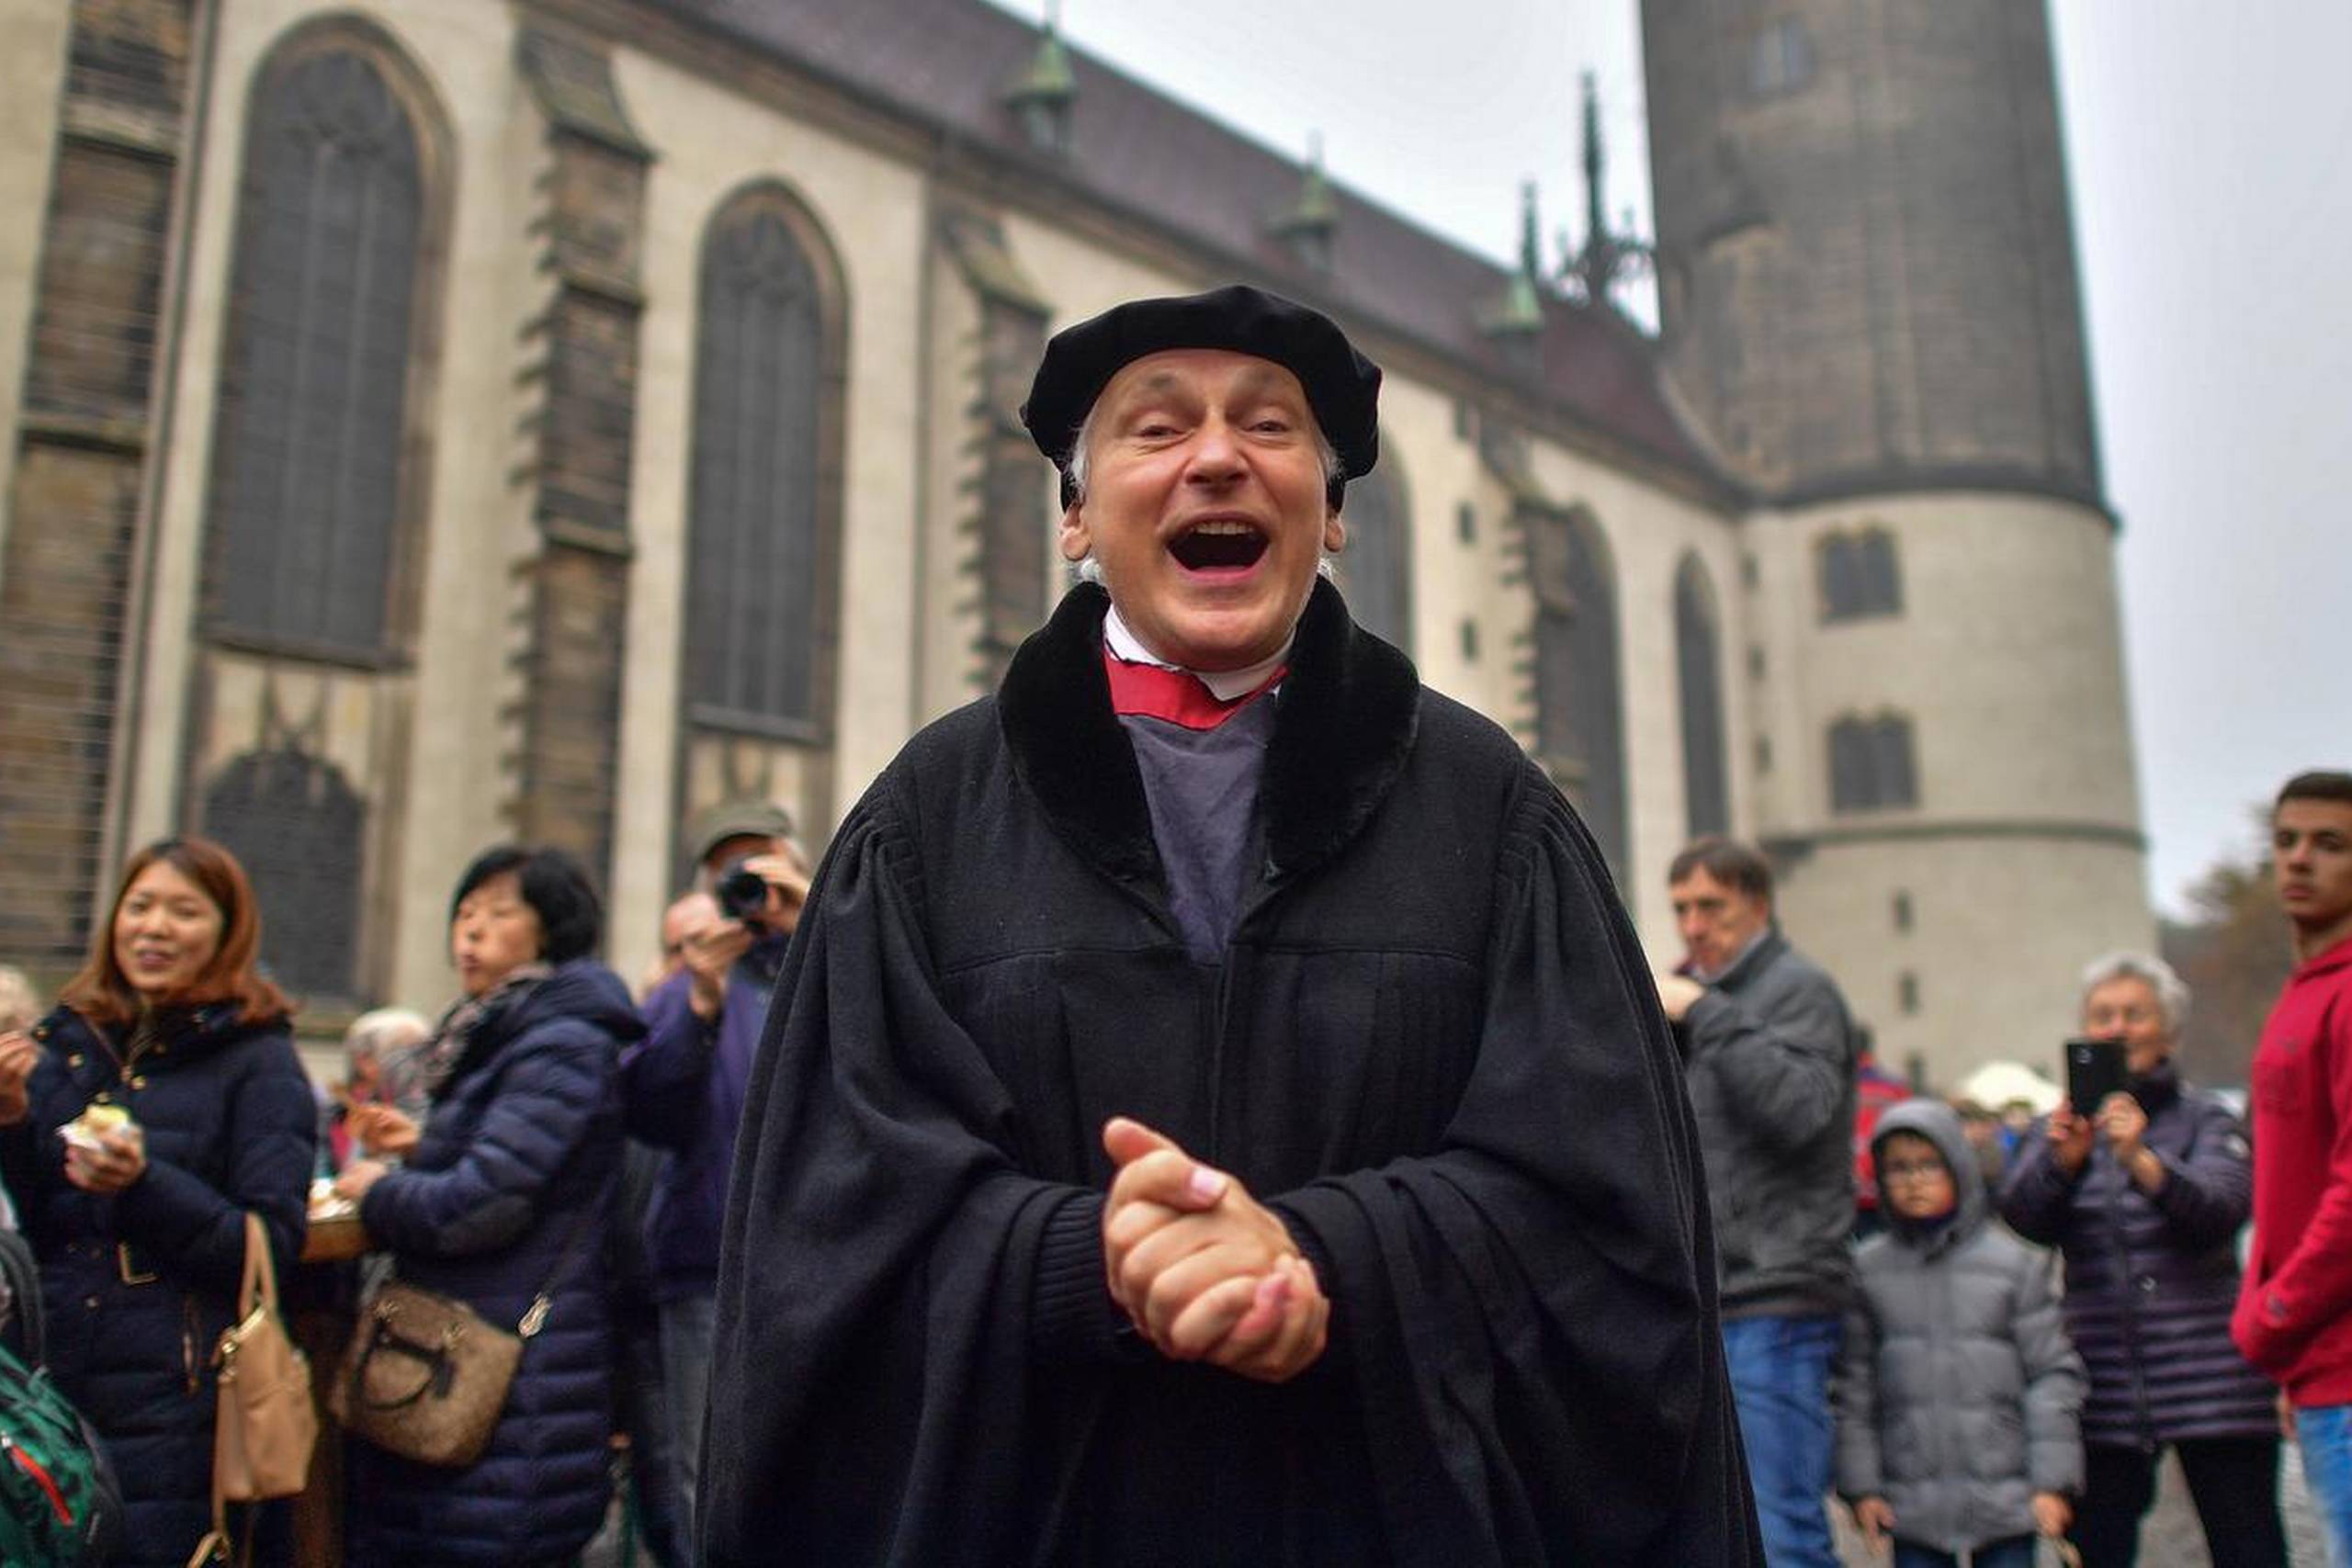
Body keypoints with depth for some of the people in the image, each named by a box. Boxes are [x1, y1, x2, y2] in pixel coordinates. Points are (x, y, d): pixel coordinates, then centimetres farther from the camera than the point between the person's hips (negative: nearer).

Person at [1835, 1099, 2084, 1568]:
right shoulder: (1868, 1269, 1)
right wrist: (1860, 1484, 2)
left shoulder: (2016, 1262, -1)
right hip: (1911, 1502, 1)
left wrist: (2053, 1481, -4)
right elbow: (1854, 1384, 5)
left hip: (2005, 1496, -1)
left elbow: (2052, 1371, 1)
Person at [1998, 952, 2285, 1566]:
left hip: (2209, 1372, -1)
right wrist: (2063, 1159, -24)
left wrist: (2141, 1159, -30)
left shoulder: (2207, 1119, 7)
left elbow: (2219, 1209, -12)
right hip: (2103, 1383, 2)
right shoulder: (2064, 1128, 13)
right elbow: (2023, 1216, -5)